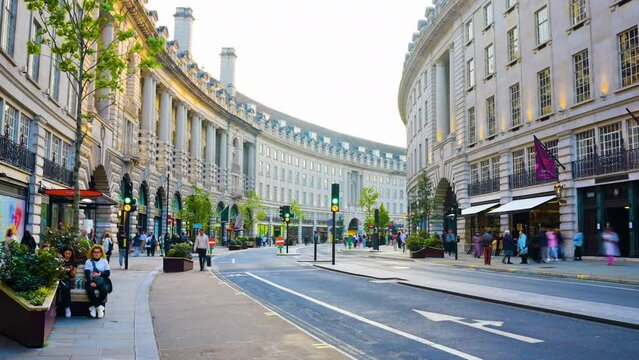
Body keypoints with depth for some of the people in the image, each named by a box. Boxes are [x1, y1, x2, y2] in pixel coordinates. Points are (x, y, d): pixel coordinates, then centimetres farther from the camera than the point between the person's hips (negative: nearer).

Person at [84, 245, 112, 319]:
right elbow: (87, 273, -1)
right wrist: (90, 282, -19)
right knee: (89, 289, -34)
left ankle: (94, 307, -18)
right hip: (91, 281, 0)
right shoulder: (88, 261, 14)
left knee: (105, 289, -33)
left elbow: (108, 273, 8)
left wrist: (100, 274, -11)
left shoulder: (104, 261, 17)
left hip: (102, 281, 1)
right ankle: (99, 307, -23)